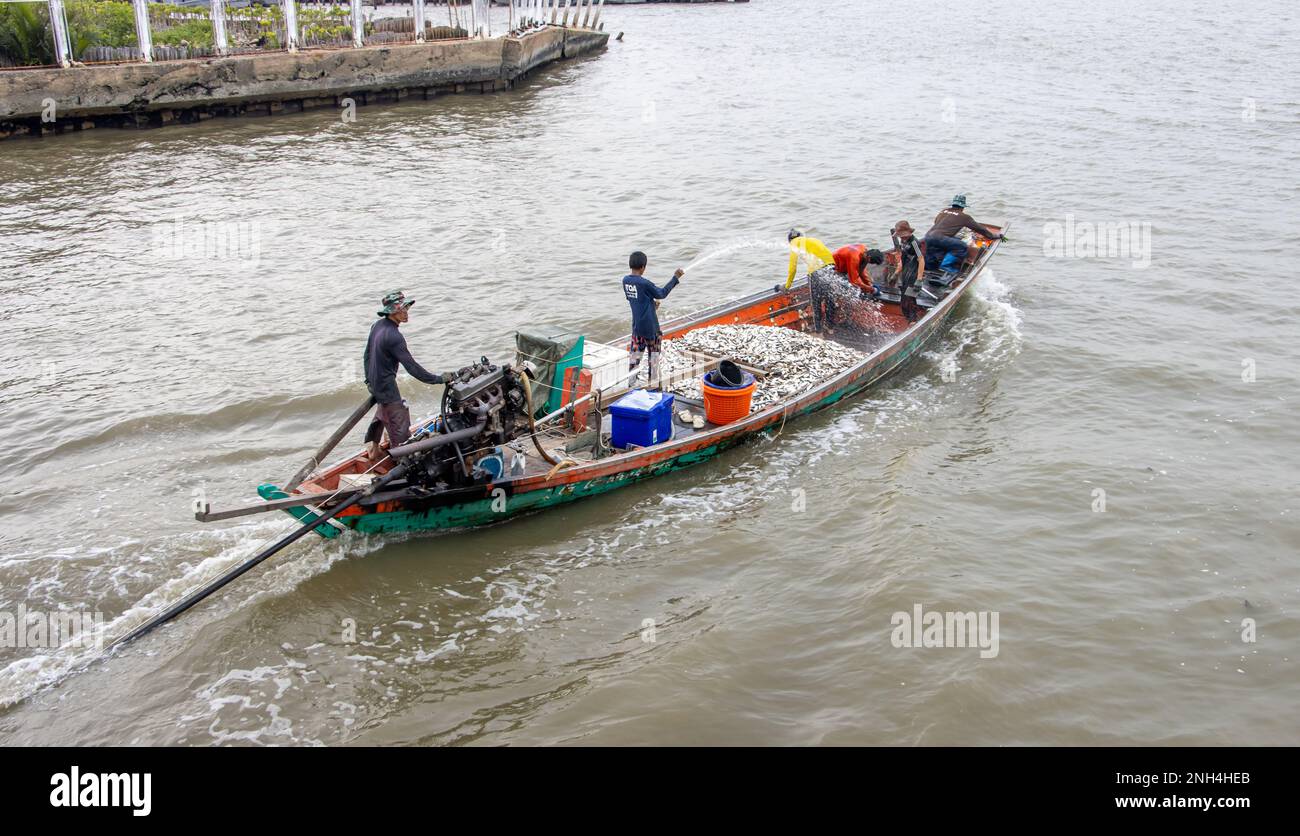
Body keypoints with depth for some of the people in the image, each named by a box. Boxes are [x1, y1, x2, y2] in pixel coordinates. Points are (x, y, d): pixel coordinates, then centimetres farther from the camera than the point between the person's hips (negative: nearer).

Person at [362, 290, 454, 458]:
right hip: (387, 386, -10)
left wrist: (369, 378, 24)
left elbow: (367, 354, 12)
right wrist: (439, 379, -26)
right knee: (399, 425, 0)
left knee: (382, 414, 29)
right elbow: (411, 366, -29)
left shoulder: (377, 326, 0)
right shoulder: (393, 337, -28)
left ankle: (374, 449, 44)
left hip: (375, 382, 10)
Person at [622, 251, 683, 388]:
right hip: (650, 326, -6)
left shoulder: (625, 280, -1)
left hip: (637, 325, 6)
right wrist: (676, 277, -4)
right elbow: (662, 294, -9)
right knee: (654, 352, 10)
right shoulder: (644, 283, -22)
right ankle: (653, 382, 18)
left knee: (635, 351, 13)